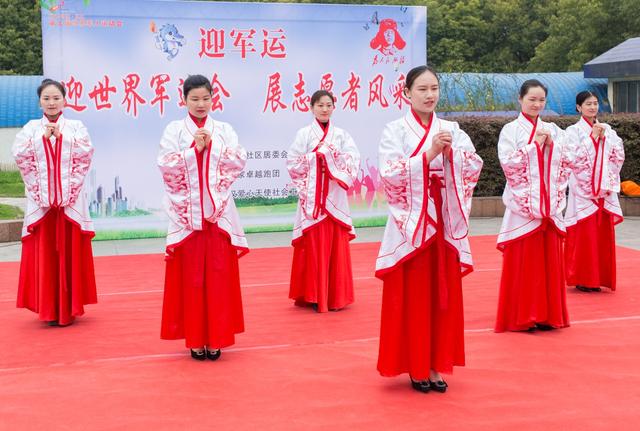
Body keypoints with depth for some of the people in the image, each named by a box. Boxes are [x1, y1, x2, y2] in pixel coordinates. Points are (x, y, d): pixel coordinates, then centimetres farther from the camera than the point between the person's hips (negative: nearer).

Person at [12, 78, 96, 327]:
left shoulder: (76, 127, 8)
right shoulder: (31, 128, 10)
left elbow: (85, 154, -7)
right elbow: (20, 155, -4)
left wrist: (61, 136, -10)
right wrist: (44, 136, -8)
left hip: (71, 199, 0)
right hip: (41, 200, 0)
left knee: (70, 253, 1)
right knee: (44, 254, -1)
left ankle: (69, 308, 10)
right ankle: (49, 309, 7)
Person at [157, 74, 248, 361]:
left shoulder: (224, 130, 10)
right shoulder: (174, 130, 5)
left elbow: (239, 163, -1)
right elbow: (166, 166, -6)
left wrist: (211, 146, -10)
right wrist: (195, 148, -13)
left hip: (218, 211, 1)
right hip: (187, 213, -1)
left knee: (219, 275, 1)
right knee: (190, 277, 0)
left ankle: (215, 337, 8)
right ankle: (195, 339, 8)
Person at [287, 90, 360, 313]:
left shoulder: (341, 134, 10)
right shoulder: (304, 133, 3)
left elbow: (353, 161, 0)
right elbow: (293, 163, -3)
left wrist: (330, 156, -10)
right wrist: (317, 156, -6)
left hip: (335, 197, 2)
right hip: (312, 196, -2)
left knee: (336, 246, 2)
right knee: (314, 246, -3)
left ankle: (336, 296, 10)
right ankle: (315, 296, 4)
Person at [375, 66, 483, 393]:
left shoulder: (451, 130, 10)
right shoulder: (395, 131, -2)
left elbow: (474, 167, 4)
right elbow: (391, 174, -13)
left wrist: (451, 151, -13)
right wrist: (430, 153, -19)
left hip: (445, 224, 4)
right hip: (410, 224, -4)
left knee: (443, 296, 6)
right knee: (411, 298, 0)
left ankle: (436, 365, 16)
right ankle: (415, 367, 11)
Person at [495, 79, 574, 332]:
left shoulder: (553, 130, 13)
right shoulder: (511, 130, 0)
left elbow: (568, 161, 8)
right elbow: (508, 162, -12)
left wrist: (552, 145, -7)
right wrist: (535, 144, -12)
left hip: (549, 204, 4)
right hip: (523, 204, -4)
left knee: (548, 259, 5)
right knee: (522, 261, -4)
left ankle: (547, 314, 13)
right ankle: (521, 316, 3)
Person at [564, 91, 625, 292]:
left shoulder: (607, 130, 12)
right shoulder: (573, 131, -1)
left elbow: (619, 155, 7)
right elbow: (575, 159, -12)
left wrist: (604, 137, -5)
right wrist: (592, 136, -13)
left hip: (604, 189, 4)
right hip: (583, 189, -4)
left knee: (603, 234, 4)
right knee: (584, 234, -6)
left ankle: (599, 277, 13)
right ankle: (582, 279, 2)